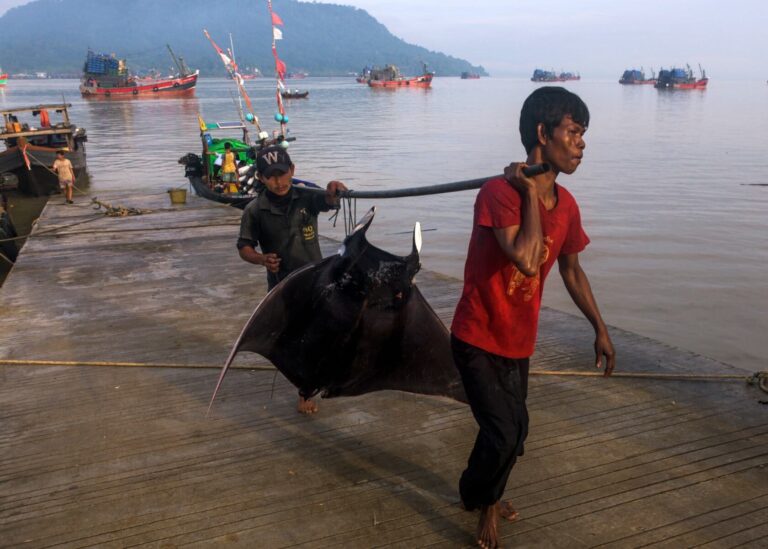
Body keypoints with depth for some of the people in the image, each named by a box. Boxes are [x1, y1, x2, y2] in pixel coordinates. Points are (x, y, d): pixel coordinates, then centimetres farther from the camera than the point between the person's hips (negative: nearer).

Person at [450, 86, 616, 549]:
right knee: (506, 433, -8)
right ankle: (483, 501, 25)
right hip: (478, 339, -7)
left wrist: (601, 329, 15)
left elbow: (572, 271, 12)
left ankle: (484, 498, 46)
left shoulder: (567, 205, -1)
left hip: (518, 342, 7)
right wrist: (530, 194, -25)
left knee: (512, 432, 18)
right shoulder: (500, 192, -23)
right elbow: (526, 260, -35)